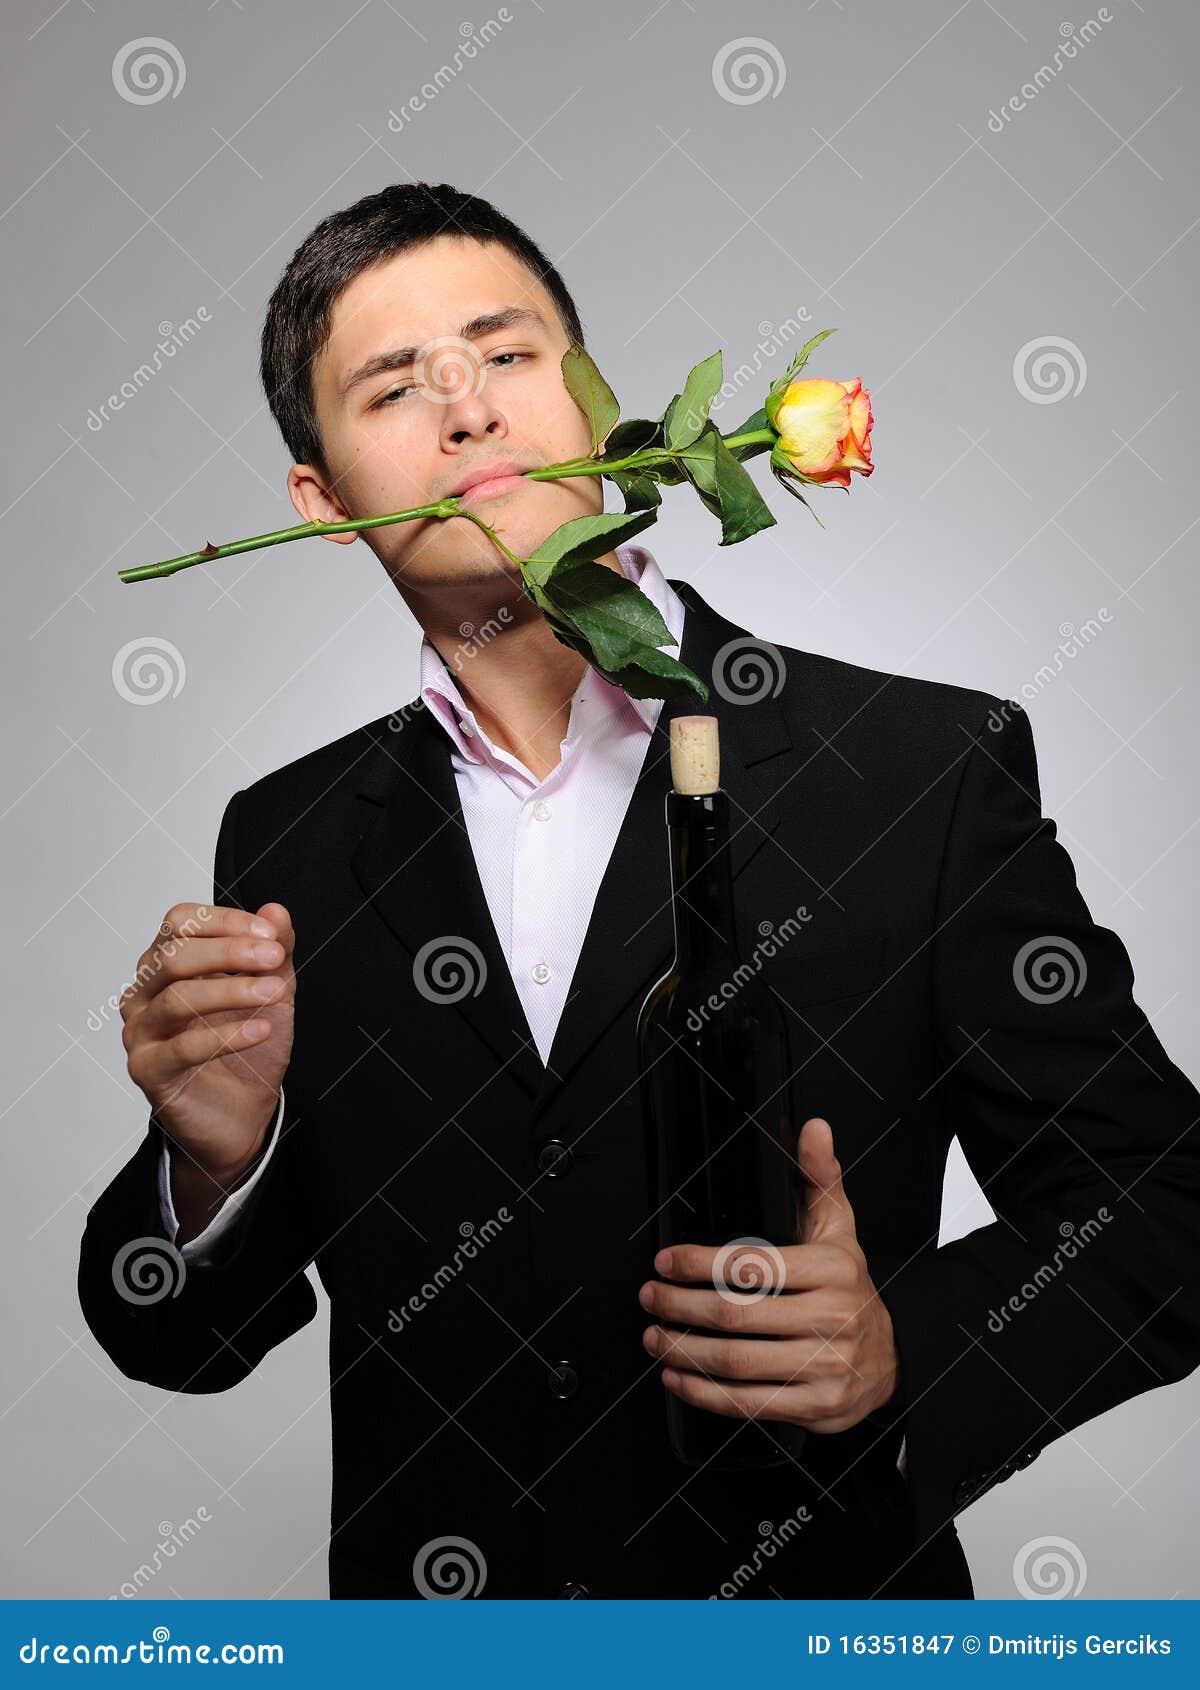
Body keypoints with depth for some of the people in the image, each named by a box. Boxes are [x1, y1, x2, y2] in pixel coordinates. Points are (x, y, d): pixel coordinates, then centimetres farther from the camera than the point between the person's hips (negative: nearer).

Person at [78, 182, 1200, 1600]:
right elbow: (181, 1343, 0)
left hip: (820, 1608, -2)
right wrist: (214, 1162, -20)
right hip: (421, 1590, 3)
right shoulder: (285, 845, -5)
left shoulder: (929, 767, -14)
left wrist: (909, 1346, -25)